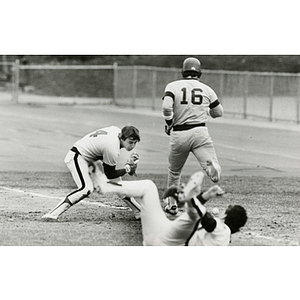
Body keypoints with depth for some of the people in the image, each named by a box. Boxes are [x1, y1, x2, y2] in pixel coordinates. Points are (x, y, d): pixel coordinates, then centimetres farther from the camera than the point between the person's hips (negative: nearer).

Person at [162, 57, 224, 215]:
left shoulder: (172, 86, 2)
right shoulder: (207, 89, 9)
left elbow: (166, 107, -14)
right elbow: (219, 112, 20)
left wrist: (169, 124, 3)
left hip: (178, 134, 1)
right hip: (200, 132, -1)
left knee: (174, 172, 23)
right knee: (210, 165, -17)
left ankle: (171, 204, 31)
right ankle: (213, 166, -53)